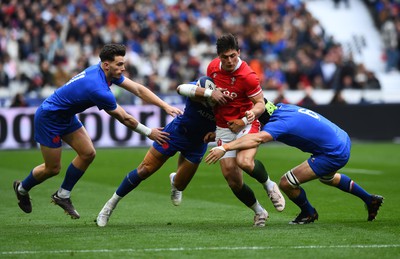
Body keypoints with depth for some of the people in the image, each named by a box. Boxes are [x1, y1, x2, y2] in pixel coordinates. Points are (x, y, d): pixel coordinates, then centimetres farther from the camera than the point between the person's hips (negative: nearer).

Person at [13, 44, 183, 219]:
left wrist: (166, 106, -12)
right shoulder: (99, 89, -35)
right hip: (49, 118, -9)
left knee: (88, 154, 2)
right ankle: (22, 188, 30)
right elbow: (124, 119, -23)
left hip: (66, 116, 9)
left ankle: (62, 195, 18)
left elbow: (138, 89, -4)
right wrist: (149, 133, -10)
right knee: (53, 169, 2)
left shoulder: (108, 72, -9)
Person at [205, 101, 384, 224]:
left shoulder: (280, 123, -24)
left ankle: (308, 214, 21)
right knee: (328, 177, 40)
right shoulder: (281, 108, 4)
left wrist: (224, 148, -50)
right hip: (343, 141, 10)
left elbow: (257, 138, -44)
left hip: (334, 155, -10)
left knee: (286, 183, -7)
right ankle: (370, 200, 52)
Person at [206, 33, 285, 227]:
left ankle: (269, 185, -1)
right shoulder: (212, 67, -1)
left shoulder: (247, 76, -19)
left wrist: (248, 117, -33)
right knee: (233, 180, -3)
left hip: (245, 125, -5)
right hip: (223, 129, 5)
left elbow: (260, 103, -14)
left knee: (244, 162, -33)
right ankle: (259, 212, 20)